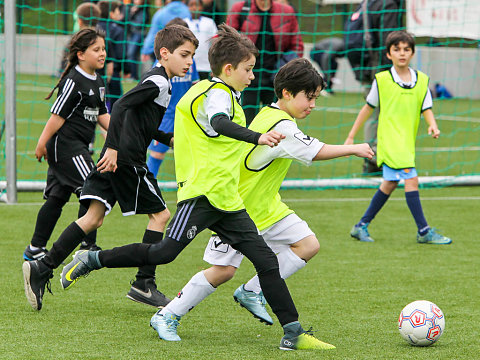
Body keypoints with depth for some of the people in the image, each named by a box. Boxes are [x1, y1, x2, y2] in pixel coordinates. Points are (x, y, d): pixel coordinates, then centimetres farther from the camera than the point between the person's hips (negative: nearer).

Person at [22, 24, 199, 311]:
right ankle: (144, 284, 3)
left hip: (114, 158, 9)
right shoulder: (158, 82, -11)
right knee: (160, 214, 1)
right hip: (127, 159, -9)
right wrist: (113, 148, -25)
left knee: (94, 217, 3)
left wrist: (168, 139, 25)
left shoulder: (157, 81, 21)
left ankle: (42, 268, -6)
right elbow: (121, 106, -21)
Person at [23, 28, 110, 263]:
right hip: (65, 144, -10)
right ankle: (87, 246, -8)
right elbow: (58, 114, -14)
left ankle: (35, 250, 17)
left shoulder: (97, 83, 14)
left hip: (78, 147, 10)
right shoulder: (73, 82, -15)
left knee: (57, 197, 11)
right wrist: (42, 143, -12)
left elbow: (102, 115, 19)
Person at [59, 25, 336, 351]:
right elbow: (219, 122, -32)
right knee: (164, 253, -11)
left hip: (227, 200, 10)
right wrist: (257, 138, -46)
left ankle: (293, 332, -2)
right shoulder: (217, 94, -9)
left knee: (266, 260, 0)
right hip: (203, 192, -10)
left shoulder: (222, 93, 21)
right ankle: (91, 260, 6)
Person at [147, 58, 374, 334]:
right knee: (223, 270, -7)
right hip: (240, 207, -10)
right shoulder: (281, 126, -25)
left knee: (308, 245, -1)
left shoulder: (268, 115, 6)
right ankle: (168, 315, 7)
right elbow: (316, 152, -28)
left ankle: (252, 292, 5)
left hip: (266, 207, 10)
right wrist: (354, 149, -17)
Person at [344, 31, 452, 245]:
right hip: (389, 139, -6)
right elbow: (368, 108, 6)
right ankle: (424, 231, -14)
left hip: (407, 143, 6)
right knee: (411, 179, -16)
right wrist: (351, 137, 9)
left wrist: (432, 124, -17)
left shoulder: (421, 80, 6)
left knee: (389, 184, 14)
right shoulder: (382, 80, -4)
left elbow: (426, 109, 6)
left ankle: (362, 226, 27)